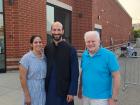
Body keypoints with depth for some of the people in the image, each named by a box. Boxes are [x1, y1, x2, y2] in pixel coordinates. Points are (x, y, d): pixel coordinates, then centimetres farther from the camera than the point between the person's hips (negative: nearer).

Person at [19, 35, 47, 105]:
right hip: (32, 92, -4)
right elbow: (22, 78, -14)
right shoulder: (26, 58, -13)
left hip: (43, 91, 5)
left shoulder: (44, 57, 2)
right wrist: (27, 95, -15)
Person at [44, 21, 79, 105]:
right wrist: (44, 88, 6)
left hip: (64, 91, -3)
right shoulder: (47, 49, 3)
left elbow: (75, 73, -8)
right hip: (49, 91, 3)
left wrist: (72, 92, -11)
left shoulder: (70, 50, -8)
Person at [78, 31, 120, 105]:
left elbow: (116, 77, -13)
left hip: (101, 98, -4)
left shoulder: (109, 55, -14)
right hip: (85, 96, 5)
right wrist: (80, 89, 13)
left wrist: (113, 98, -13)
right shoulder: (84, 55, 0)